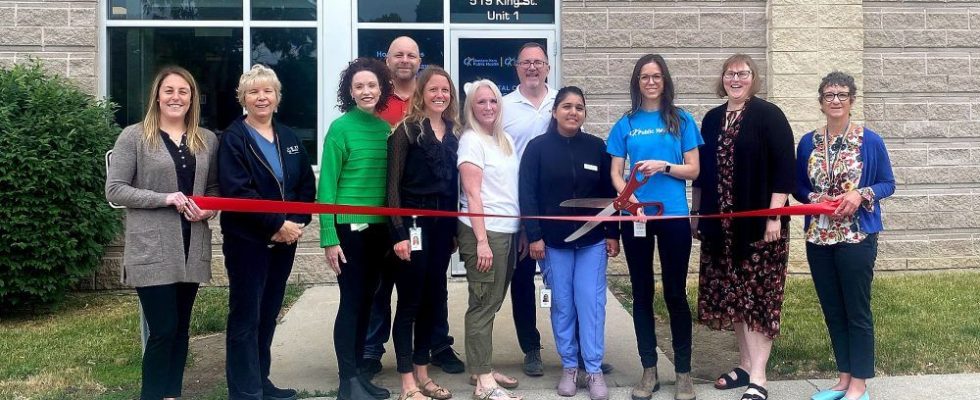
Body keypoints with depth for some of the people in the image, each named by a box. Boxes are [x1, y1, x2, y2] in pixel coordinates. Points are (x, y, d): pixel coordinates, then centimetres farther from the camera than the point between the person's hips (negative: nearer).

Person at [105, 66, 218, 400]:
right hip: (152, 251, -5)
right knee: (163, 330, -5)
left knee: (181, 328, 12)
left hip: (192, 248, 5)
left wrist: (208, 208, -6)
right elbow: (114, 189, -7)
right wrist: (165, 199, -17)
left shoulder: (207, 140, 10)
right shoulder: (134, 136, -3)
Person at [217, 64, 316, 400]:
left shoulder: (290, 138, 12)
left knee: (269, 314, 13)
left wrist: (297, 223, -8)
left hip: (286, 238, 6)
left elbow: (307, 186, 8)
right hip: (247, 240, -5)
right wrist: (277, 224, -19)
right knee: (246, 317, 0)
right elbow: (237, 191, -16)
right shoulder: (233, 138, -5)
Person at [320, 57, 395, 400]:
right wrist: (328, 237, -13)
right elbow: (327, 184, -9)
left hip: (379, 228, 5)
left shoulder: (386, 128, 7)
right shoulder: (340, 128, -7)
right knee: (351, 301, -1)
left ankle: (358, 372, 23)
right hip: (348, 227, -5)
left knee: (366, 300, 12)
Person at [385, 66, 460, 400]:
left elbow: (453, 184, 12)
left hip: (442, 225, 6)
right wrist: (399, 232, -16)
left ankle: (422, 373, 24)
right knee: (409, 302, 1)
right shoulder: (407, 129, -6)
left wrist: (454, 230, 9)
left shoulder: (453, 133, 12)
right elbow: (393, 184, -10)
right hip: (414, 223, -6)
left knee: (432, 300, 12)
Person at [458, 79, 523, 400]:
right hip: (483, 232, -7)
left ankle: (482, 368, 22)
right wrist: (481, 241, -18)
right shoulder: (471, 140, -7)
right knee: (483, 304, -5)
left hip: (507, 230, 7)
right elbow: (472, 194, -13)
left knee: (492, 303, 12)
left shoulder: (505, 139, 14)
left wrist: (519, 230, 12)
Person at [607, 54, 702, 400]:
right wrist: (629, 197, -14)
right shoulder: (625, 124, 7)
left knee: (675, 293, 2)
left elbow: (693, 169, 2)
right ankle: (649, 370, 18)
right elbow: (616, 173, 4)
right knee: (642, 294, 8)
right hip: (636, 217, 2)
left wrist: (663, 166, -15)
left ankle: (683, 372, 13)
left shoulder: (681, 120, 4)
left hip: (674, 216, -2)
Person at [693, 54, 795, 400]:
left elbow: (783, 169, -10)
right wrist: (696, 213, 16)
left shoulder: (768, 115, -5)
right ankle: (746, 364, 23)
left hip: (759, 223, -5)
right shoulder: (712, 119, 13)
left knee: (758, 296, -5)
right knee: (734, 296, 10)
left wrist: (774, 216, -16)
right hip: (721, 225, 6)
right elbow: (702, 171, 18)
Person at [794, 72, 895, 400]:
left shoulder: (870, 141, -3)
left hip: (857, 237, -4)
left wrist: (861, 194, -15)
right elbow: (798, 187, 12)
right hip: (818, 238, 4)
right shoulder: (808, 142, 6)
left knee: (857, 311, 1)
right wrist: (815, 198, -9)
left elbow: (888, 184, 3)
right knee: (832, 311, 11)